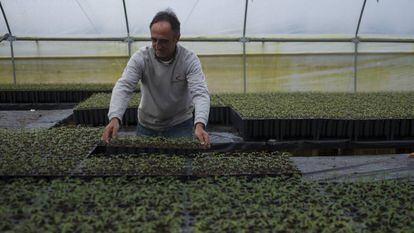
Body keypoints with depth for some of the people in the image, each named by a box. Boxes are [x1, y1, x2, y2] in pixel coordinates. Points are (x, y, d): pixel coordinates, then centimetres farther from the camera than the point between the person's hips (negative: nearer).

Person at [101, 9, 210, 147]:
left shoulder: (189, 59, -19)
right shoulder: (141, 57, -16)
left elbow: (200, 93, -30)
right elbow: (123, 87, -26)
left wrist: (199, 125, -49)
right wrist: (115, 118, -44)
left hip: (180, 124, -1)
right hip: (146, 124, 2)